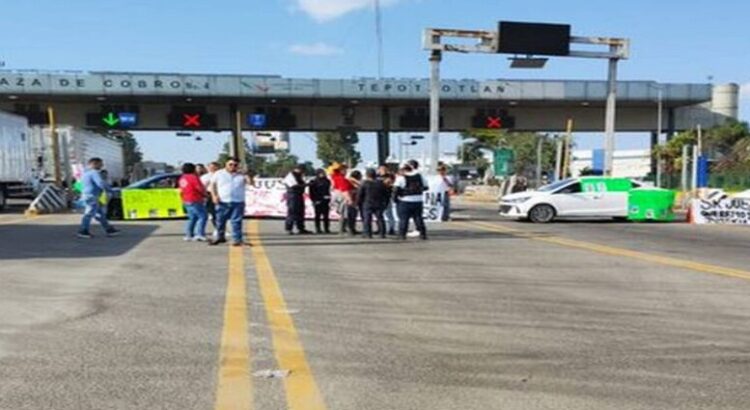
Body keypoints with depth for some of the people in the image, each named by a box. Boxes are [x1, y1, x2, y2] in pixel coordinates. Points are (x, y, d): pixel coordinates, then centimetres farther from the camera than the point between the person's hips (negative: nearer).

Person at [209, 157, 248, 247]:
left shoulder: (241, 175, 5)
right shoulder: (219, 174, 7)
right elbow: (213, 185, 11)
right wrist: (214, 195, -2)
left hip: (238, 202, -1)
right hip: (222, 202, 1)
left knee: (236, 222, -3)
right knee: (220, 221, 11)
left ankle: (237, 239, 4)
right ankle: (220, 237, 30)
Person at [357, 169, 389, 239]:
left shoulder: (364, 184, -5)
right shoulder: (381, 183, 6)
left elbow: (359, 195, -4)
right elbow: (386, 194, 10)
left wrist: (359, 203, 7)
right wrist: (385, 203, 17)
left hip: (367, 204, -3)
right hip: (379, 204, 3)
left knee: (367, 219, 1)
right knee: (380, 218, 9)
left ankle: (367, 233, -3)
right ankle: (382, 233, 8)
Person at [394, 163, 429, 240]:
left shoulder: (401, 178, -8)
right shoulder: (419, 176, 7)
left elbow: (396, 189, -15)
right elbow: (425, 187, 14)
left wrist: (395, 198, -1)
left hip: (405, 201, -4)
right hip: (418, 201, 4)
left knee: (403, 219, 3)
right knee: (418, 218, 11)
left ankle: (402, 234, 4)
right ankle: (423, 234, 11)